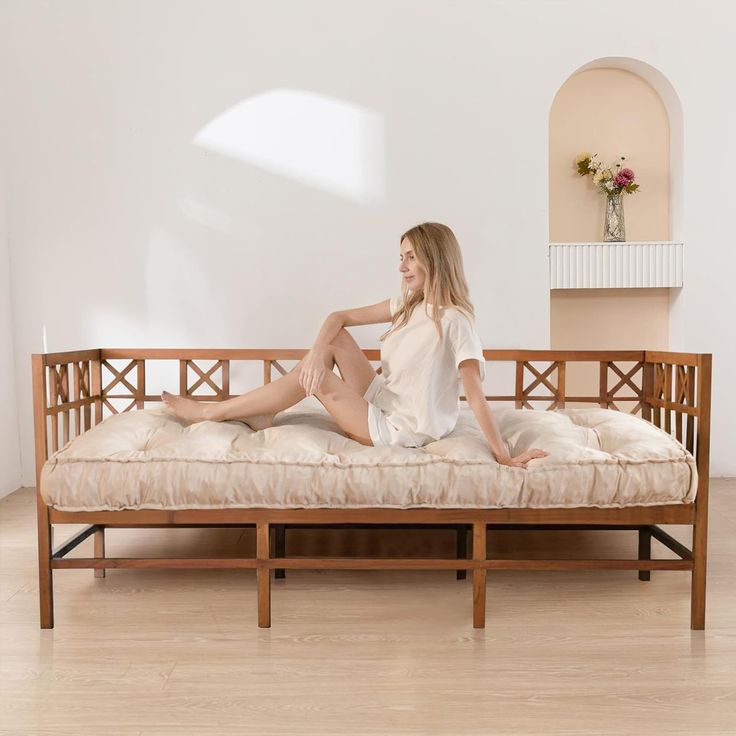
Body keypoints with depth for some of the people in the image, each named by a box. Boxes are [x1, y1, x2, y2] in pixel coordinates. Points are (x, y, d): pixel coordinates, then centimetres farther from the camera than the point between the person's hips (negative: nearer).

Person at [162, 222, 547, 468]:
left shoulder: (453, 319, -20)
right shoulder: (408, 305, 4)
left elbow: (475, 394, -25)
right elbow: (341, 316, 4)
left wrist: (503, 456, -27)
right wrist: (318, 351, -16)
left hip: (400, 430, -8)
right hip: (382, 401, 8)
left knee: (314, 377, -15)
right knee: (334, 337, -4)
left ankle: (211, 412, 1)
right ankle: (261, 414, 0)